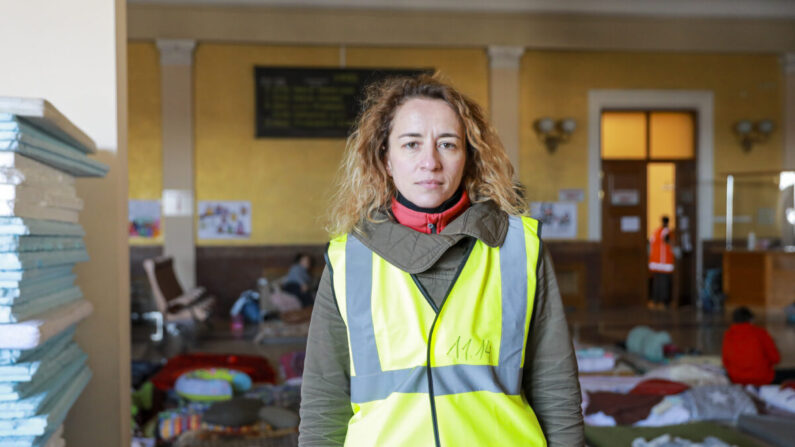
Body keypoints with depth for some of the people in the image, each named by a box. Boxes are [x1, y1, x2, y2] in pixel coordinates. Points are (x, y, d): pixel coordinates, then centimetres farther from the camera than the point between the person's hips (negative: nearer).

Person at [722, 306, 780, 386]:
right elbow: (775, 358, -8)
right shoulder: (760, 332, -13)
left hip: (736, 380, 2)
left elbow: (726, 363, 1)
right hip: (762, 379, -2)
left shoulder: (727, 335, -6)